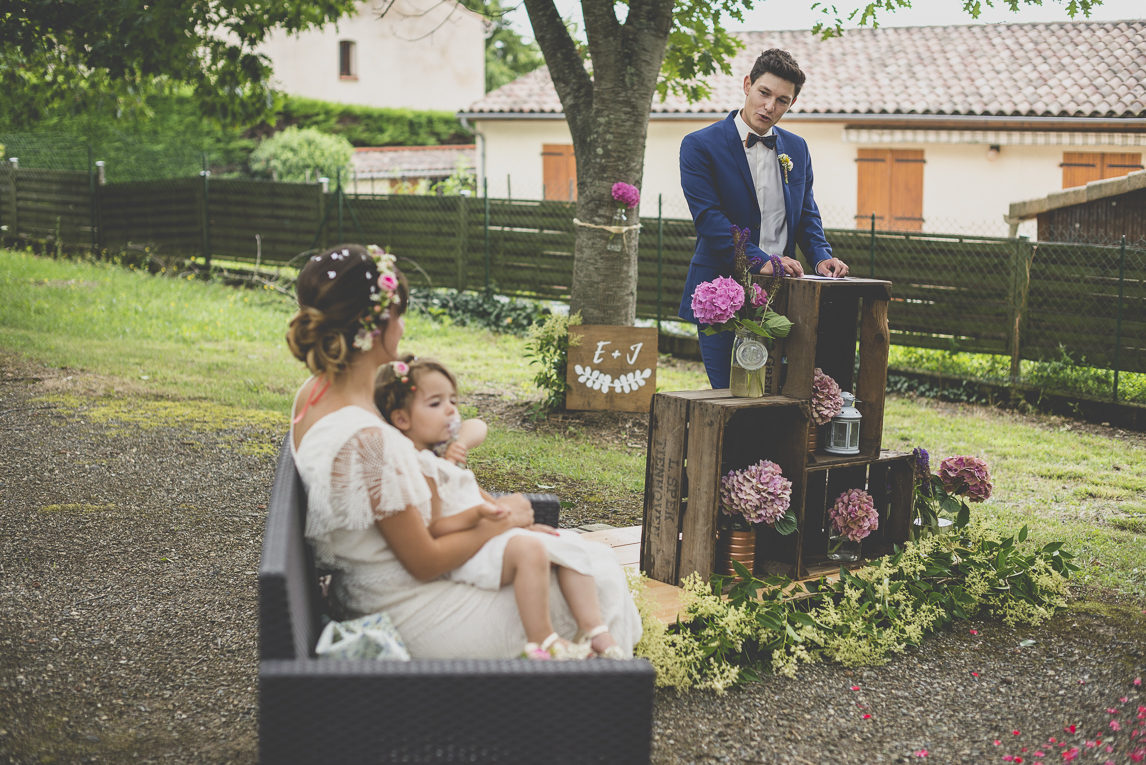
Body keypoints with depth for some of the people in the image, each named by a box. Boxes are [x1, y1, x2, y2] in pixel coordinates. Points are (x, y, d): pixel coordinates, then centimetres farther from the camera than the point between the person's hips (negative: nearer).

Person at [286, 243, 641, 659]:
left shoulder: (313, 394, -2)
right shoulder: (366, 438, -32)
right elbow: (425, 563, -22)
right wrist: (498, 521, -7)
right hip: (412, 619, -9)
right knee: (595, 578, 6)